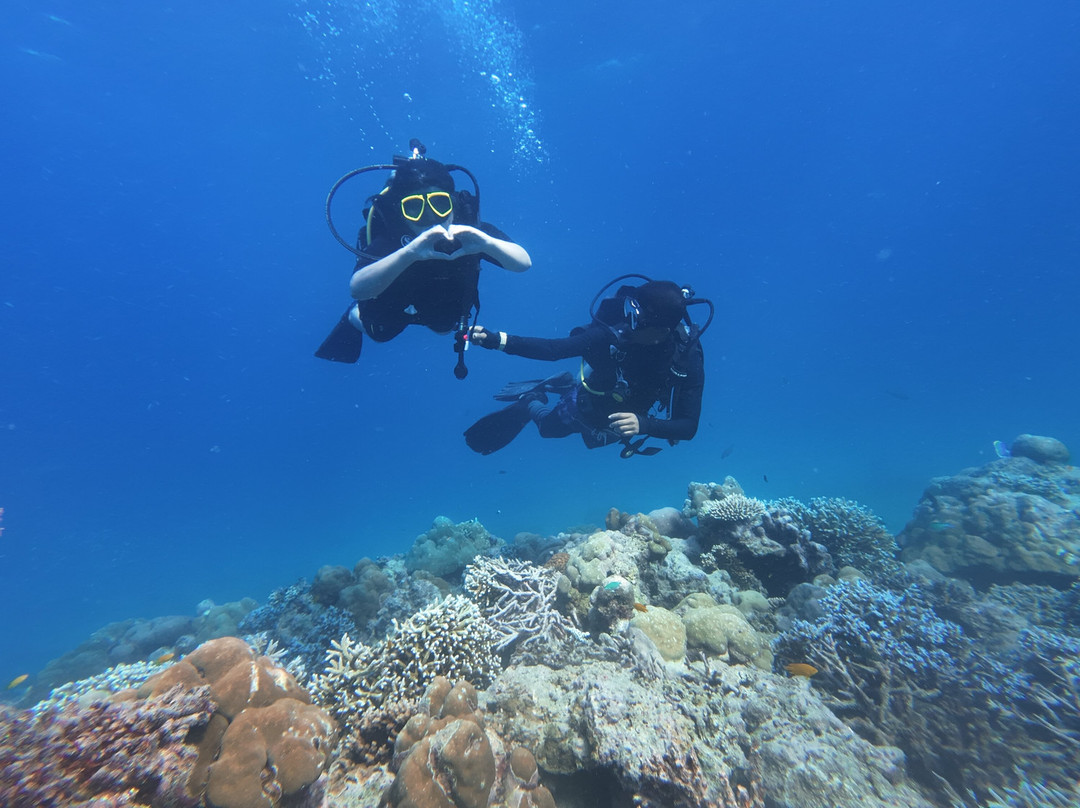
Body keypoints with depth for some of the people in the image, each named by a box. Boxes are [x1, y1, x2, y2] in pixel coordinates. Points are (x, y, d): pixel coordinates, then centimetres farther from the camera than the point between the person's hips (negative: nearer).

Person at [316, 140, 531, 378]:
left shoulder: (468, 226, -36)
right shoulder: (389, 237, -41)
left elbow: (524, 263, -43)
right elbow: (357, 288, -57)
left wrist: (486, 242, -63)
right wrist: (409, 253, -71)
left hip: (446, 305, 3)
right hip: (393, 304, -2)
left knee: (444, 328, 29)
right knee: (379, 334, 23)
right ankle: (354, 316, 54)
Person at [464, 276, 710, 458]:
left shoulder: (688, 359, -33)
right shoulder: (615, 334, -38)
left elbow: (689, 426, -34)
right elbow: (553, 348, -37)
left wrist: (644, 425, -52)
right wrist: (496, 339, -46)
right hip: (588, 406, -3)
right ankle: (530, 402, 48)